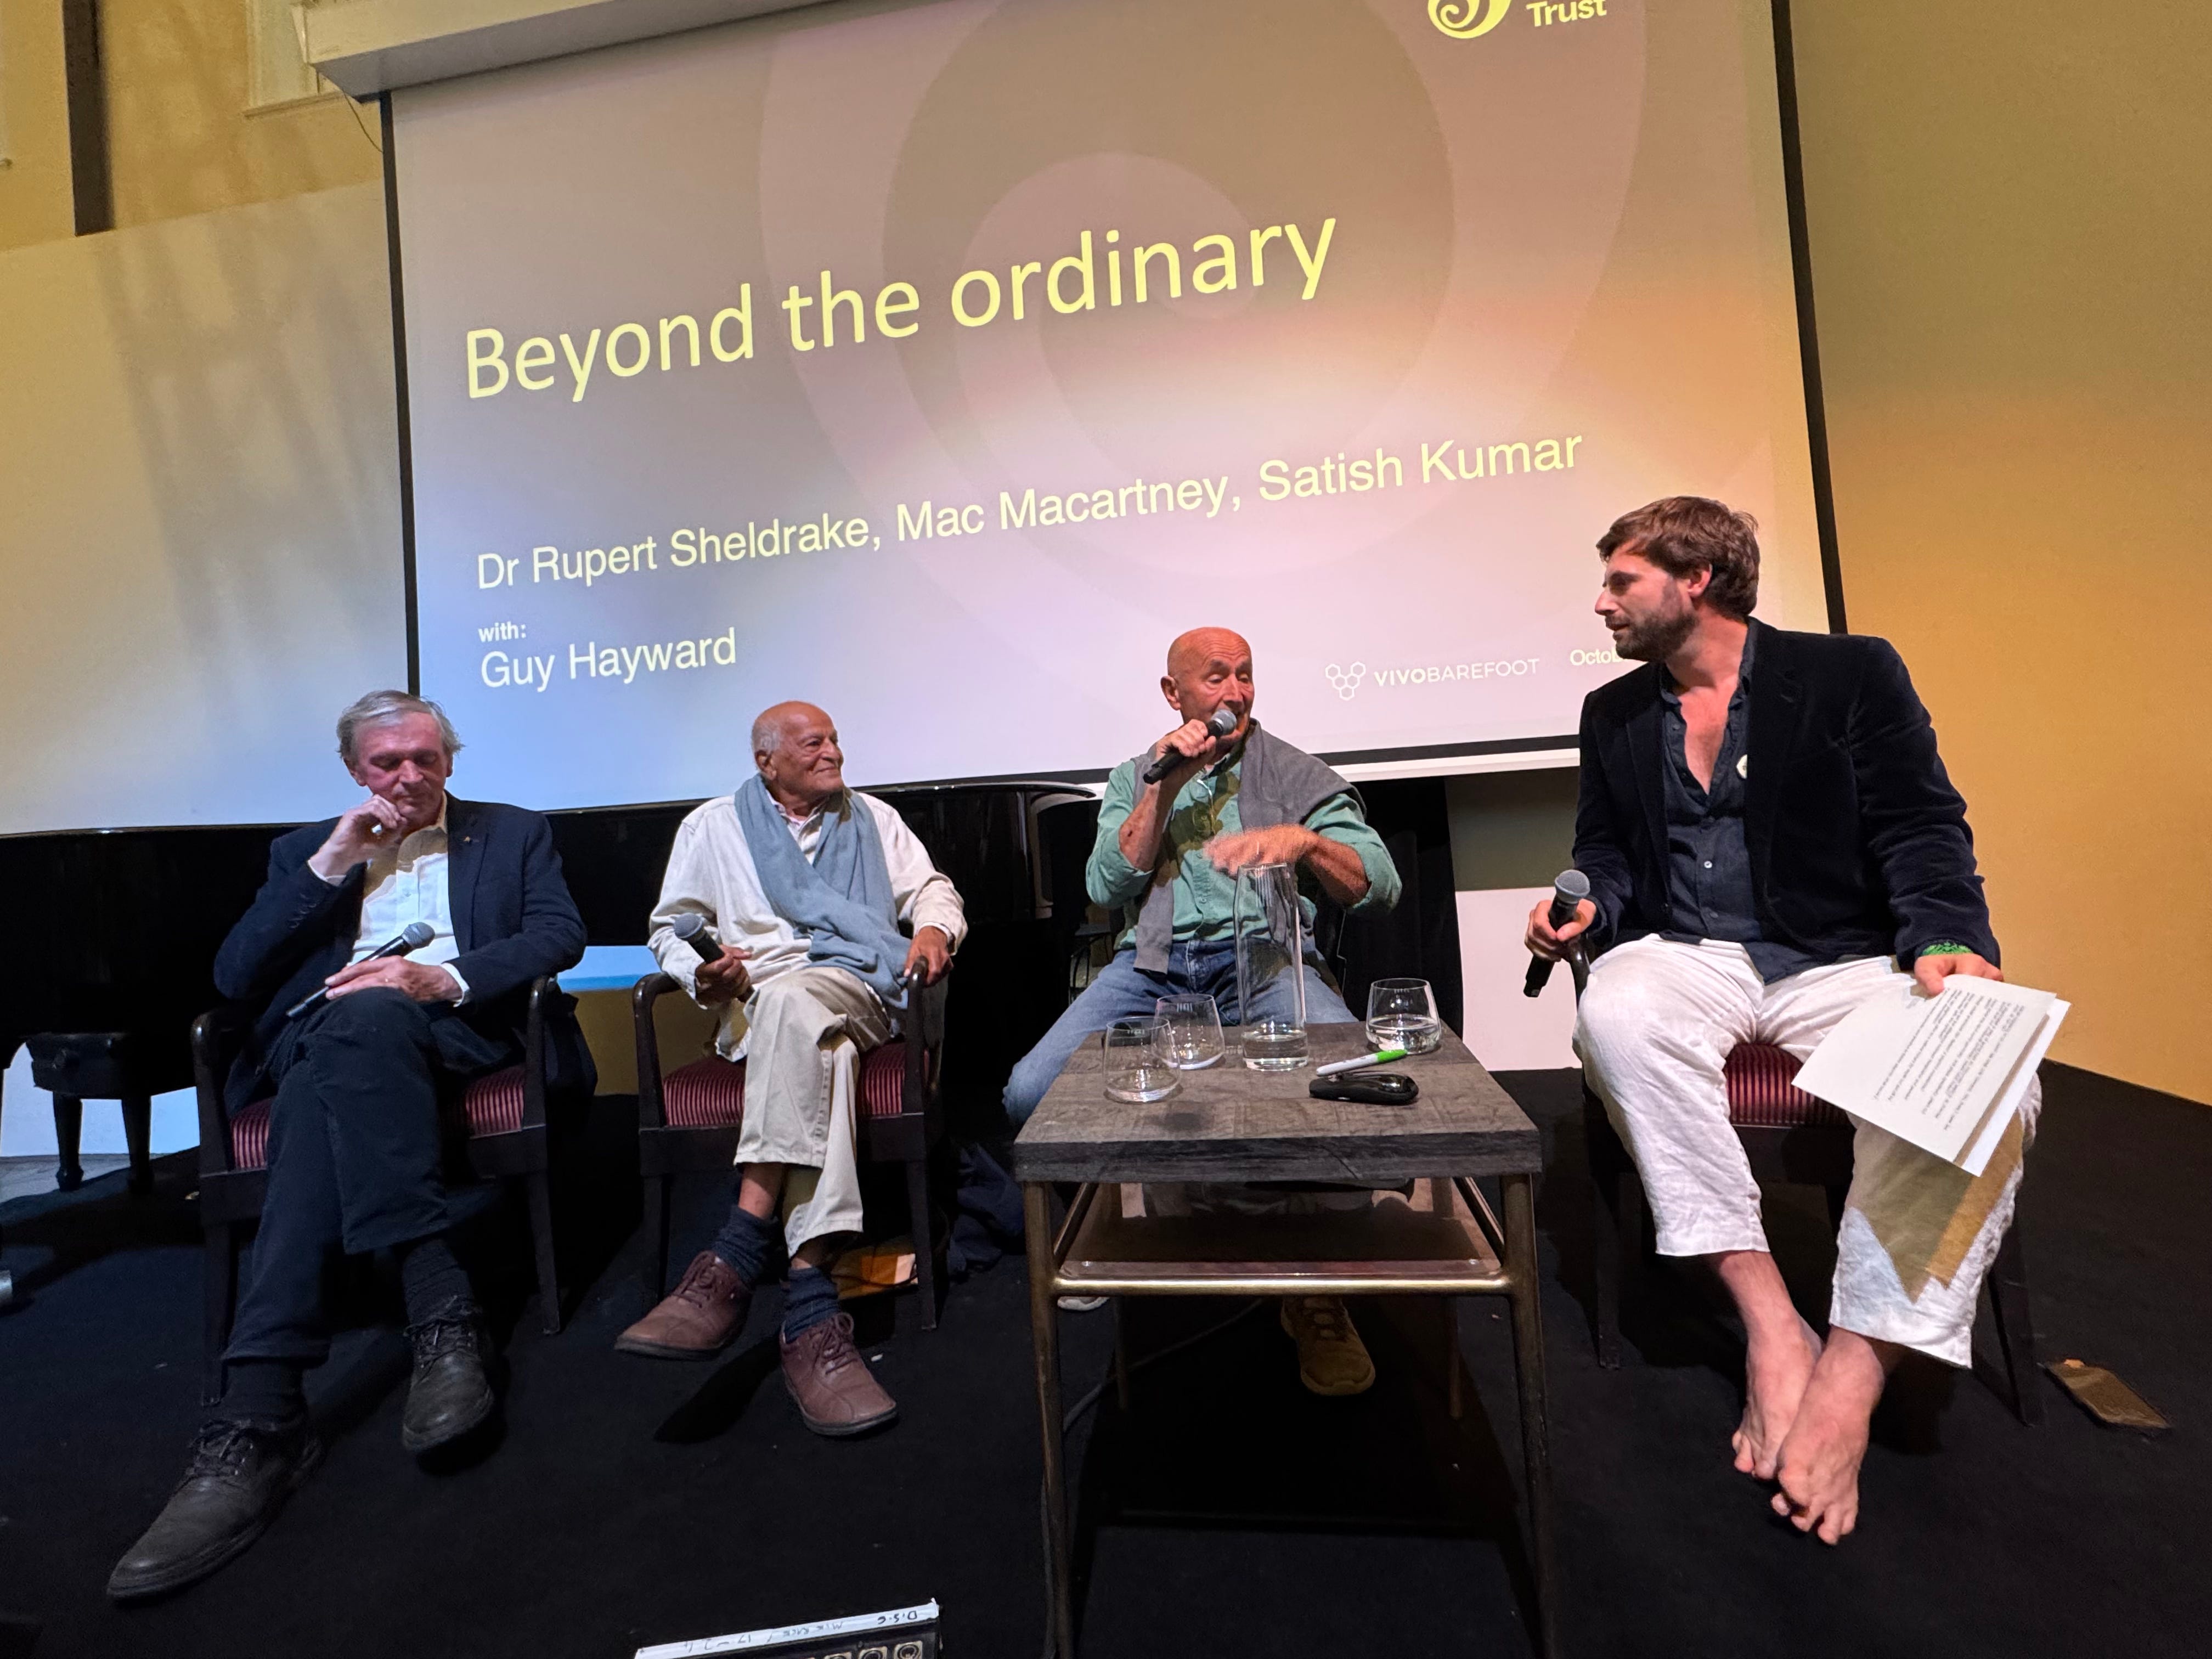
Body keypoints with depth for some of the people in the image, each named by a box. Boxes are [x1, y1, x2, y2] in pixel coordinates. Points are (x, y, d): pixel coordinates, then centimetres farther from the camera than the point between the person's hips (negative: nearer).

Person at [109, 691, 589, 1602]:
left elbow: (560, 934, 1)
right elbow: (233, 976, 11)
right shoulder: (307, 849, 24)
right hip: (323, 1039, 2)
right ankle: (442, 1313, -40)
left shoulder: (514, 833, 18)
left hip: (459, 1028, -2)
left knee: (363, 1017, -36)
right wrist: (330, 865, 1)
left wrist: (445, 978, -15)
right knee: (354, 1020, -36)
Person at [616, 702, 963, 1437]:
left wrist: (935, 928, -3)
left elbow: (932, 889, 22)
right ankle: (811, 1308, -44)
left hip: (858, 991, 1)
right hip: (755, 1005, 0)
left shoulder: (873, 819, 25)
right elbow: (669, 925, 18)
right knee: (819, 1049, -39)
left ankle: (738, 1256, -42)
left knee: (793, 1003, -38)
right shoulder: (713, 826, 20)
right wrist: (703, 975, -4)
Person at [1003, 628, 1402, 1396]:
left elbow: (1380, 887, 5)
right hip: (1152, 964, 2)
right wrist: (1164, 785, -1)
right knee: (1031, 1092, -24)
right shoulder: (1134, 777, 21)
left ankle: (1317, 1292, -9)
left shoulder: (1294, 772, 15)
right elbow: (1107, 888, 5)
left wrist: (1304, 841, -15)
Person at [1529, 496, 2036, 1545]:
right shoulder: (1613, 715, 13)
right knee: (1617, 1010, -34)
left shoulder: (1853, 673, 4)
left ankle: (1849, 1379, -22)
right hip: (1692, 957, 2)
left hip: (1840, 958, -1)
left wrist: (1945, 945, -21)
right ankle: (1770, 1323, -24)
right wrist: (1590, 907, -7)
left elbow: (1923, 835, -2)